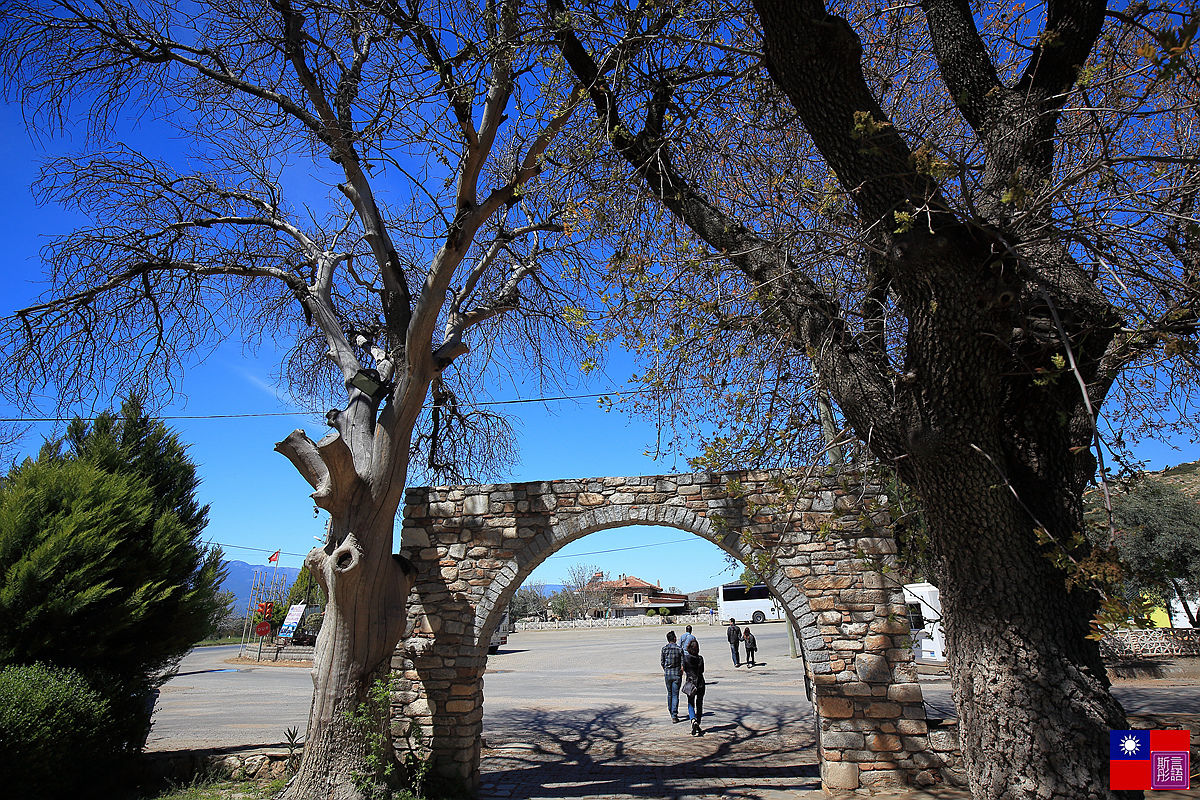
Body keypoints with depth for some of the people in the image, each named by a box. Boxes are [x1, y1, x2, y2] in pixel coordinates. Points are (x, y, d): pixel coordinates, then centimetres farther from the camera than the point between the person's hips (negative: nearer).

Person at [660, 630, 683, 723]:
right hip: (677, 674, -2)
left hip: (667, 674, 2)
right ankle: (674, 716, -5)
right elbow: (682, 663, -6)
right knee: (675, 695, 1)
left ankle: (671, 712, 32)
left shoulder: (664, 648, -2)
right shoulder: (679, 648, -8)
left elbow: (662, 662, 3)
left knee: (669, 694, 20)